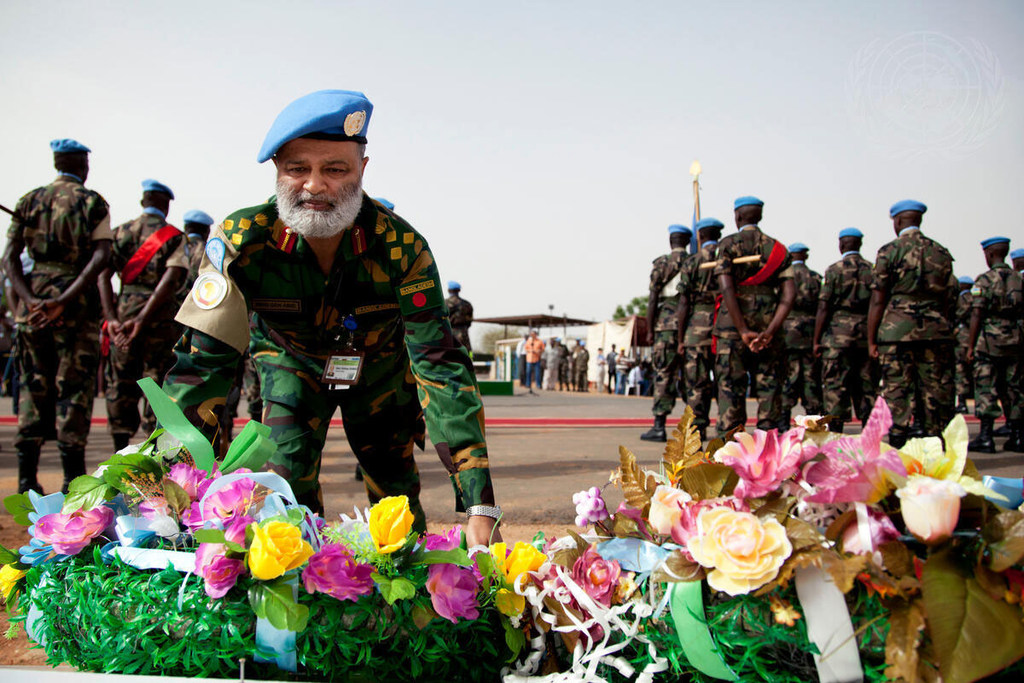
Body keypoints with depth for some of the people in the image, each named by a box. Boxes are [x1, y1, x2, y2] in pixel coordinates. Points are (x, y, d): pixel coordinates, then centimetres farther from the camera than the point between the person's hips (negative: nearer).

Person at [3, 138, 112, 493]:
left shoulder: (29, 201, 11)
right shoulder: (93, 202, 1)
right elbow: (101, 256, -14)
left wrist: (31, 300, -9)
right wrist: (64, 301, -18)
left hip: (34, 296, 4)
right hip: (77, 302, -4)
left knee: (33, 385, 11)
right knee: (75, 386, 1)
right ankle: (73, 480, 0)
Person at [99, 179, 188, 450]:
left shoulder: (120, 232, 10)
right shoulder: (175, 236, 1)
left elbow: (103, 274, -3)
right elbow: (171, 278, -15)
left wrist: (111, 318, -10)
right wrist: (142, 319, -19)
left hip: (123, 309, 3)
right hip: (160, 316, -3)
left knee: (120, 385, 11)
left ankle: (121, 449, 13)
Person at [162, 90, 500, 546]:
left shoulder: (401, 247, -33)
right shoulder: (240, 240, -31)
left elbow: (441, 367, -37)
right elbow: (203, 361, -29)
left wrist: (479, 507, -45)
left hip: (378, 366, 0)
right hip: (290, 362, 0)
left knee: (397, 500, 2)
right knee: (286, 491, -14)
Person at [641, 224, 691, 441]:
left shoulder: (662, 263, 1)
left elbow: (652, 300, -4)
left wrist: (649, 331, 0)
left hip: (667, 325, -3)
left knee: (663, 375, -4)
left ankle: (659, 427, -7)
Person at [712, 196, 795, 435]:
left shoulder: (728, 244, 1)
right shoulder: (778, 248, 11)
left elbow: (726, 288, -12)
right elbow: (789, 294, -1)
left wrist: (744, 331, -13)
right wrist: (769, 332, -9)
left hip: (732, 326, -3)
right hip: (768, 325, 3)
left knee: (730, 389, -1)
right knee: (769, 389, 6)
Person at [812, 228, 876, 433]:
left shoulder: (835, 269, -3)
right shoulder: (872, 269, 8)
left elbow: (824, 308, -7)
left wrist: (816, 340, -3)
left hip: (838, 333, -4)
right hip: (867, 335, 4)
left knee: (835, 385, -3)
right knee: (867, 384, 9)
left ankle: (835, 431, -7)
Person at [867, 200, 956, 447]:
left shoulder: (889, 251, -1)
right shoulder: (941, 252, 11)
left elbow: (878, 300, -4)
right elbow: (948, 299, 12)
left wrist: (871, 340, 0)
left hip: (897, 331, -4)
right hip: (935, 331, 4)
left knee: (897, 392, -2)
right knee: (936, 391, 7)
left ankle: (898, 452, -4)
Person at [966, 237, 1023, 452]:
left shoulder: (985, 280, -7)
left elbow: (977, 315, -11)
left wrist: (971, 345, -7)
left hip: (990, 341, -5)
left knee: (986, 389, -3)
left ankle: (985, 437, -7)